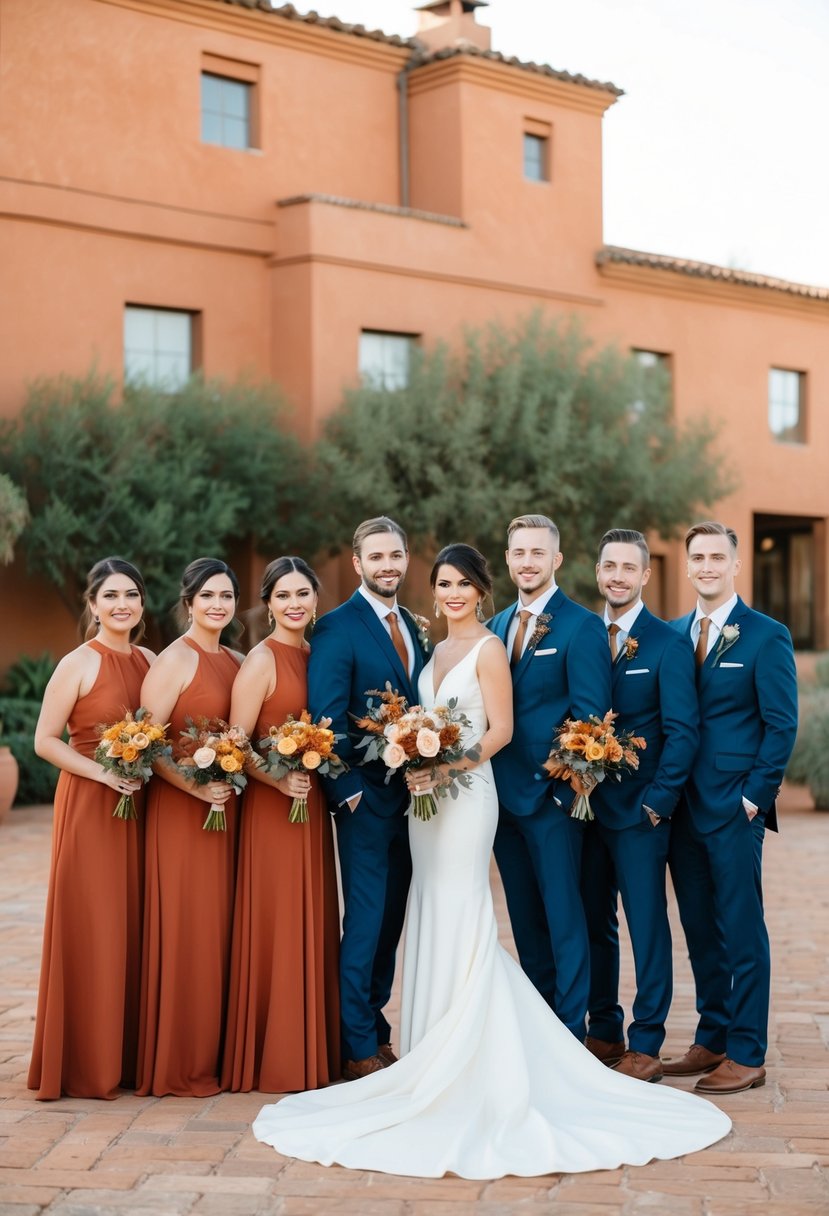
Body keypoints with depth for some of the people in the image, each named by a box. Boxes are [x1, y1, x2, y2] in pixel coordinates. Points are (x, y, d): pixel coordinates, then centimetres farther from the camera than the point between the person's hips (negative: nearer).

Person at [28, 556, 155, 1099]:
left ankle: (129, 1054, 19)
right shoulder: (78, 663, -8)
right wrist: (104, 772, -18)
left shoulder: (149, 661, 9)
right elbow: (45, 740, -10)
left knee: (134, 928, 9)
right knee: (91, 931, -2)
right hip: (89, 806, -6)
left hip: (138, 806, 6)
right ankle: (87, 1064, 8)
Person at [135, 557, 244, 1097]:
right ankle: (181, 1064, 6)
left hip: (228, 809, 7)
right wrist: (196, 787, -21)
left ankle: (216, 1050, 19)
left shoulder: (238, 662, 13)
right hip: (181, 809, -7)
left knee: (221, 927, 10)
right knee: (186, 929, -3)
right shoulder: (176, 659, -9)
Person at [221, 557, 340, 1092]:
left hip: (314, 806, 7)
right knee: (278, 928, -3)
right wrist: (279, 780, -25)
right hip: (272, 807, -7)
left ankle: (315, 1050, 21)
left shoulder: (318, 656, 11)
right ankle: (276, 1060, 6)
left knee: (315, 925, 11)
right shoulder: (262, 661, -10)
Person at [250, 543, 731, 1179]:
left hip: (467, 794, -8)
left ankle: (468, 1065, -1)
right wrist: (417, 767, 1)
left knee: (459, 921, -7)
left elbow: (500, 730, -11)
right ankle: (439, 1060, 16)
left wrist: (448, 767, -22)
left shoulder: (488, 649, -6)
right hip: (429, 795, 8)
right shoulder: (437, 651, 17)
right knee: (433, 922, 9)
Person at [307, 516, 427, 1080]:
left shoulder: (413, 627, 14)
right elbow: (327, 718, -14)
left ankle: (377, 1031, 22)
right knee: (365, 922, -3)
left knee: (391, 922, 12)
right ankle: (358, 1049, 5)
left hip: (409, 796, 7)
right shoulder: (338, 628, -9)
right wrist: (348, 790, -16)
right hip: (365, 796, -7)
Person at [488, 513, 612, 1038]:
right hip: (504, 793, 7)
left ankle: (571, 1032, 9)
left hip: (553, 794, -7)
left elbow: (590, 715, -12)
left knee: (563, 915, -1)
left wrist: (571, 787, -17)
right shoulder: (497, 625, 13)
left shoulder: (582, 626, -7)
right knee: (525, 916, 14)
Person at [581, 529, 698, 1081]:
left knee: (647, 925, 1)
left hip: (640, 808, -5)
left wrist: (658, 801, -13)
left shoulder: (668, 643, -5)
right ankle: (604, 1032, 24)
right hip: (587, 804, 5)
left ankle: (646, 1045, 9)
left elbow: (683, 731, -9)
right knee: (595, 923, 12)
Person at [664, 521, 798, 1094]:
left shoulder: (766, 636, -4)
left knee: (742, 932, 0)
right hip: (683, 808, 5)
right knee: (701, 931, 12)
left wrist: (755, 796, -12)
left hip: (734, 809, -5)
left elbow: (782, 725, -7)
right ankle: (711, 1041, 22)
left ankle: (748, 1056, 7)